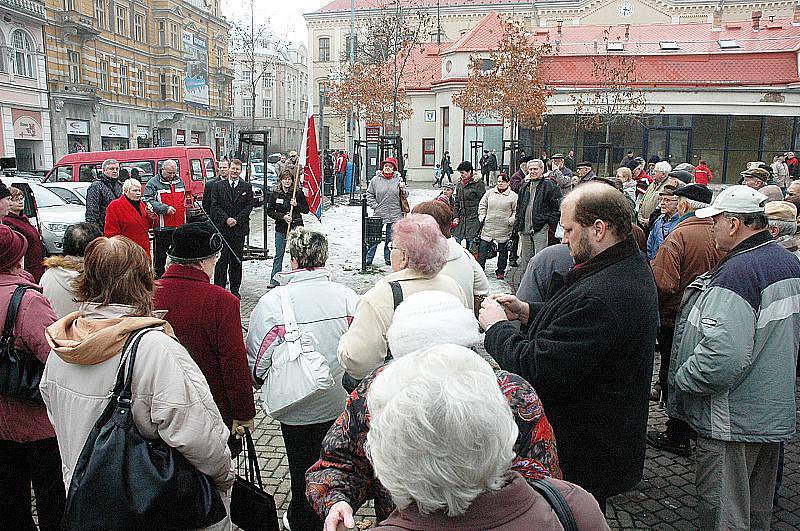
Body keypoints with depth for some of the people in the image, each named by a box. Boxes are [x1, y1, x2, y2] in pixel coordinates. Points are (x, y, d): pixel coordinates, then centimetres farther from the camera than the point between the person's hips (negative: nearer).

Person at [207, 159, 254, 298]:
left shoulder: (247, 187, 7)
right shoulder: (218, 186, 6)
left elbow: (249, 206, 3)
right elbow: (215, 206, 2)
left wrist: (236, 220, -9)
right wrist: (226, 219, -11)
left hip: (239, 229, 1)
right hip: (221, 228, -1)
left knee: (237, 260, 6)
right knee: (222, 260, 0)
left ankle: (235, 289, 15)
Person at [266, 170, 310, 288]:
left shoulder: (298, 193, 0)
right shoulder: (275, 195, 3)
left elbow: (306, 210, 4)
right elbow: (269, 211, 4)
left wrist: (296, 205, -13)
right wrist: (282, 216, -10)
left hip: (296, 226, -1)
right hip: (281, 228, 1)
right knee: (279, 254, 4)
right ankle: (274, 280, 12)